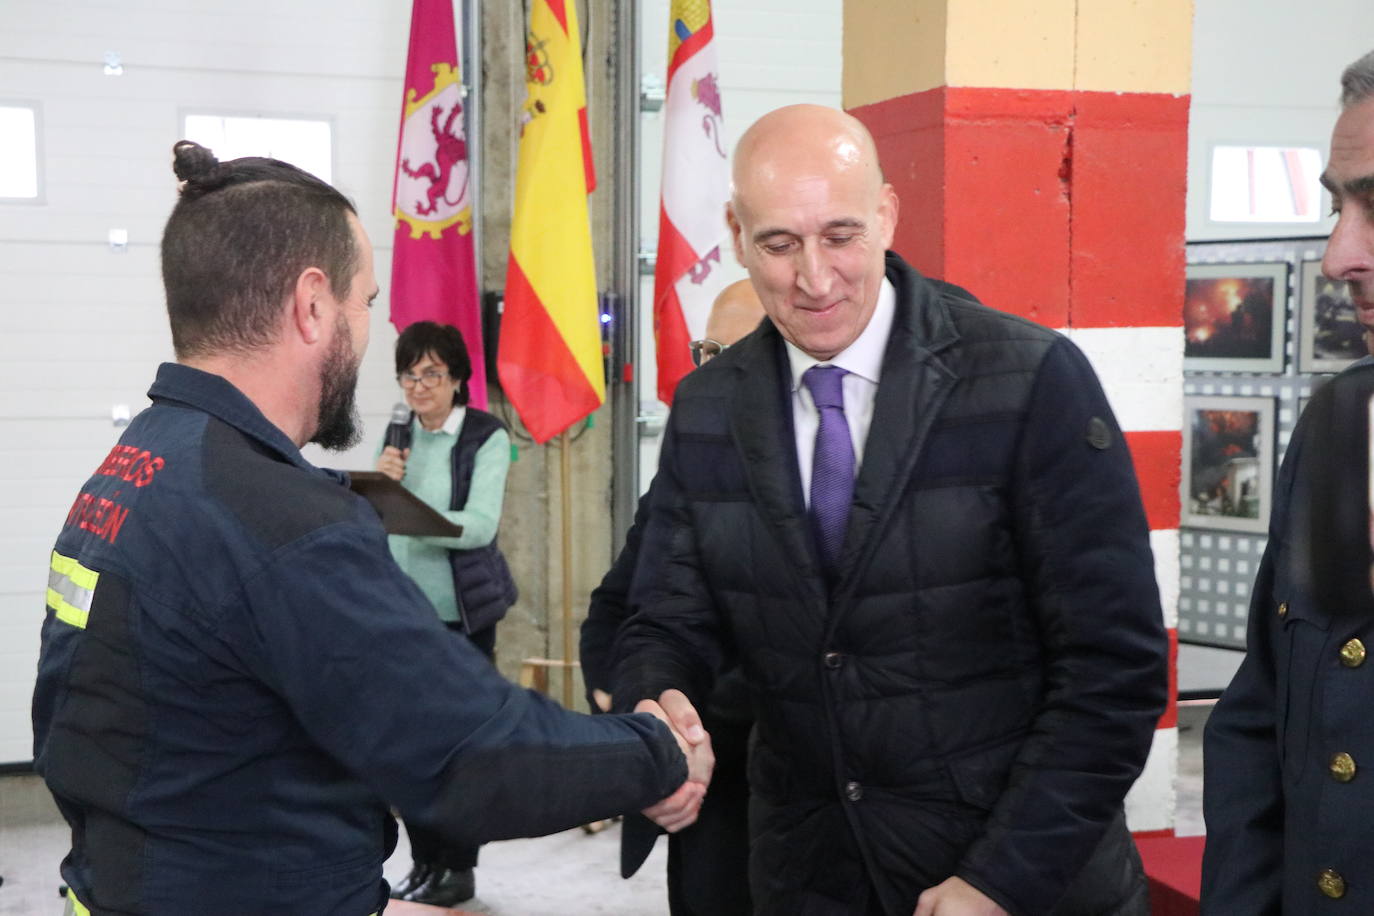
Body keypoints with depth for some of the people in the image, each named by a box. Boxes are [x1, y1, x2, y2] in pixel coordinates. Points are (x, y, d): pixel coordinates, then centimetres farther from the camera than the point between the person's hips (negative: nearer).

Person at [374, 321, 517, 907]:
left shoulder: (487, 438, -7)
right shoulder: (398, 436, 8)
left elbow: (480, 525, -19)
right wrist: (383, 484, -10)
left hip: (461, 611, -5)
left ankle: (459, 868, 14)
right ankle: (424, 862, 21)